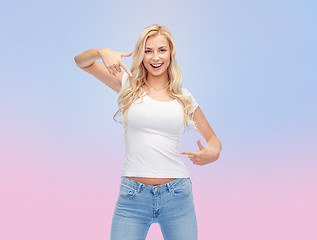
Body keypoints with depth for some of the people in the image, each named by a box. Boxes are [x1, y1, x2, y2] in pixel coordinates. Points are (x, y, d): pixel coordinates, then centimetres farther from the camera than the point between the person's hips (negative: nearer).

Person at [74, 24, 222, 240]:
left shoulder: (184, 97, 6)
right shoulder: (129, 85, 4)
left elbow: (212, 138, 14)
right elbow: (81, 62, 3)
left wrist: (213, 153, -8)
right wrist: (102, 52, -18)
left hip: (177, 195, 2)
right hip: (133, 196, -1)